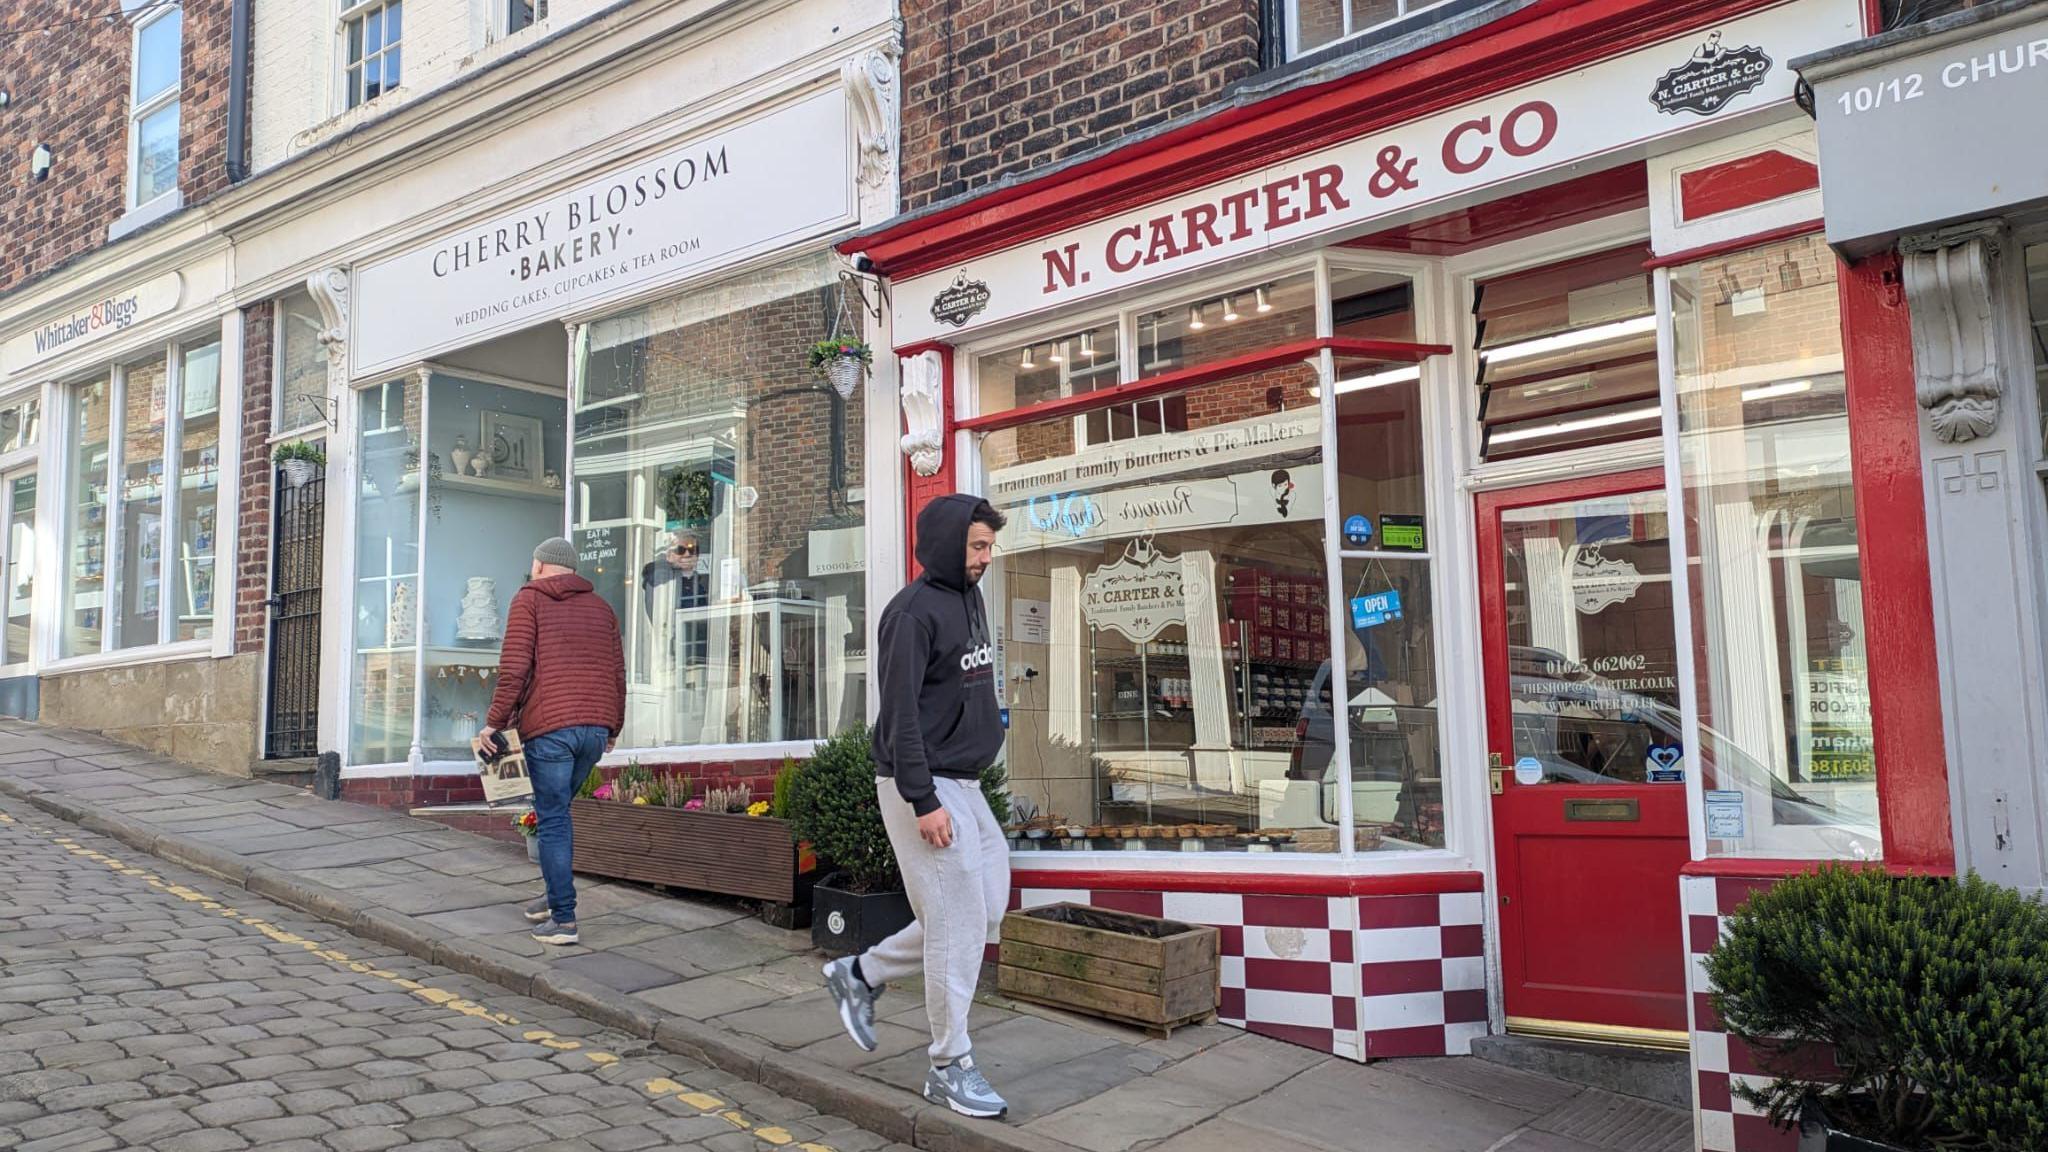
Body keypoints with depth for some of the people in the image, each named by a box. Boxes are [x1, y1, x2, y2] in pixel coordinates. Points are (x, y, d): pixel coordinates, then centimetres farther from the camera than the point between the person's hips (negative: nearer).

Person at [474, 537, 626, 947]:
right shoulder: (600, 606, 18)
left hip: (548, 726, -5)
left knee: (552, 820, -1)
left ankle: (563, 918, -1)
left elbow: (514, 670, -8)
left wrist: (494, 723, -4)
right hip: (595, 728, 5)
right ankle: (556, 896, 21)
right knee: (555, 809, 20)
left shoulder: (529, 600, 3)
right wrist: (613, 728, 24)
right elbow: (618, 673, 15)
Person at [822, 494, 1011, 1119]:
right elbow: (899, 716, -20)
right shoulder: (914, 611, -16)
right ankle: (949, 1067, 10)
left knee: (986, 908, 12)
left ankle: (861, 974, 26)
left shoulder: (969, 600, 12)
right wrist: (923, 801, -22)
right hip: (923, 787, -9)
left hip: (963, 783, 9)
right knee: (957, 919, -4)